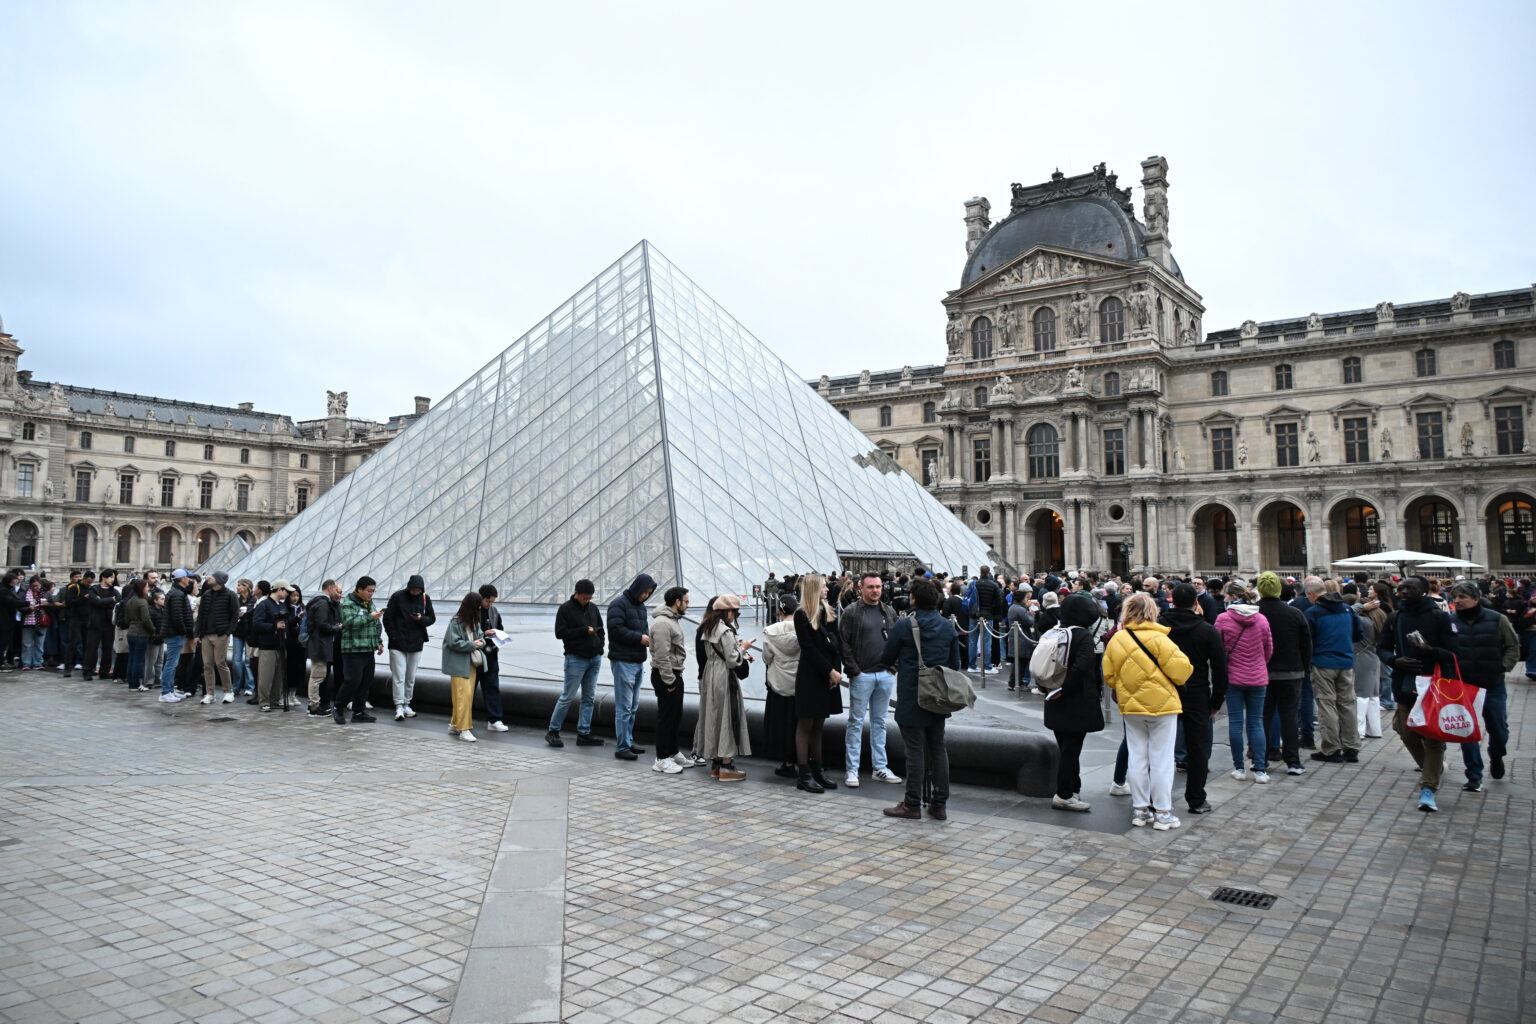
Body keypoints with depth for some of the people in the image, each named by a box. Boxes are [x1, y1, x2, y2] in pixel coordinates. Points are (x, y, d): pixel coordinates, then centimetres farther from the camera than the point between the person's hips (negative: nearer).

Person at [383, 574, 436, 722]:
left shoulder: (425, 599, 3)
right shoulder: (397, 596, -6)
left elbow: (432, 619, 9)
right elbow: (388, 618, -1)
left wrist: (421, 618, -12)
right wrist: (393, 637, -7)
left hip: (416, 644, 3)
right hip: (398, 644, -3)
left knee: (411, 677, 9)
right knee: (399, 676, -6)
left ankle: (406, 705, 20)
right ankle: (399, 707, -4)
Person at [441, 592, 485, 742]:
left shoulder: (474, 621, 8)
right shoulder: (456, 622, -14)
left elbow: (479, 635, 19)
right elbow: (454, 643, -18)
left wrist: (481, 642, -4)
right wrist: (472, 645, -16)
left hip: (471, 663, 8)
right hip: (458, 664, -8)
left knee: (468, 695, 11)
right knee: (463, 694, -10)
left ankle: (454, 725, 24)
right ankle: (464, 729, -7)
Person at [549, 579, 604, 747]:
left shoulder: (592, 608, 12)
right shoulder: (566, 609, -6)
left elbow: (600, 629, 23)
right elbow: (560, 632, -13)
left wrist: (600, 647, 7)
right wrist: (584, 631, -15)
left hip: (594, 659, 6)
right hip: (576, 659, -6)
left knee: (589, 698, 7)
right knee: (568, 696, -4)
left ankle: (584, 734, 13)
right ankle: (553, 731, 8)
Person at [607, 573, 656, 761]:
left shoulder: (640, 606, 16)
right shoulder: (619, 604, -11)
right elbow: (616, 629, -20)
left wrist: (648, 638, 1)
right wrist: (639, 638, -18)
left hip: (638, 661, 9)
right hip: (623, 661, -9)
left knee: (633, 706, 15)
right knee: (624, 707, -6)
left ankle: (628, 742, 24)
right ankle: (622, 747, -2)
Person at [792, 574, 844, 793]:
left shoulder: (828, 611, 12)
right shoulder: (801, 614, -9)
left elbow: (837, 642, 8)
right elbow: (808, 648, -13)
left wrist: (836, 669, -4)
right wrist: (830, 671, -15)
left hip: (829, 675, 7)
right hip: (810, 676, -7)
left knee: (818, 725, 12)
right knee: (805, 725, 1)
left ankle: (816, 772, 19)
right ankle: (803, 775, 5)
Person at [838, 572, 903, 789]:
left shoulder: (889, 612, 10)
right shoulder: (852, 612, -5)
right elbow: (843, 643, -8)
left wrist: (893, 666, 4)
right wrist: (853, 670, -12)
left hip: (886, 675, 5)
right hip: (861, 675, -5)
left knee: (879, 722, 13)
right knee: (856, 722, 2)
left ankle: (880, 768, 20)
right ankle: (851, 770, 7)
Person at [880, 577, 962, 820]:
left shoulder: (903, 626, -12)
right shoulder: (948, 627, 3)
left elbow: (886, 659, -4)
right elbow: (955, 664, 8)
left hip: (911, 698, -5)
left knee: (915, 750, 1)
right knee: (938, 748, 11)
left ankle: (912, 804, 8)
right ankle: (939, 804, 16)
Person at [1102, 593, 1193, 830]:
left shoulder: (1115, 640, 1)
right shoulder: (1157, 638, -15)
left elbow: (1109, 676, 6)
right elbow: (1180, 668, -16)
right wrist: (1179, 679, 6)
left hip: (1130, 706, 5)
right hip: (1162, 704, -4)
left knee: (1137, 759, 11)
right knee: (1162, 760, 3)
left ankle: (1139, 810, 17)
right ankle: (1162, 813, 8)